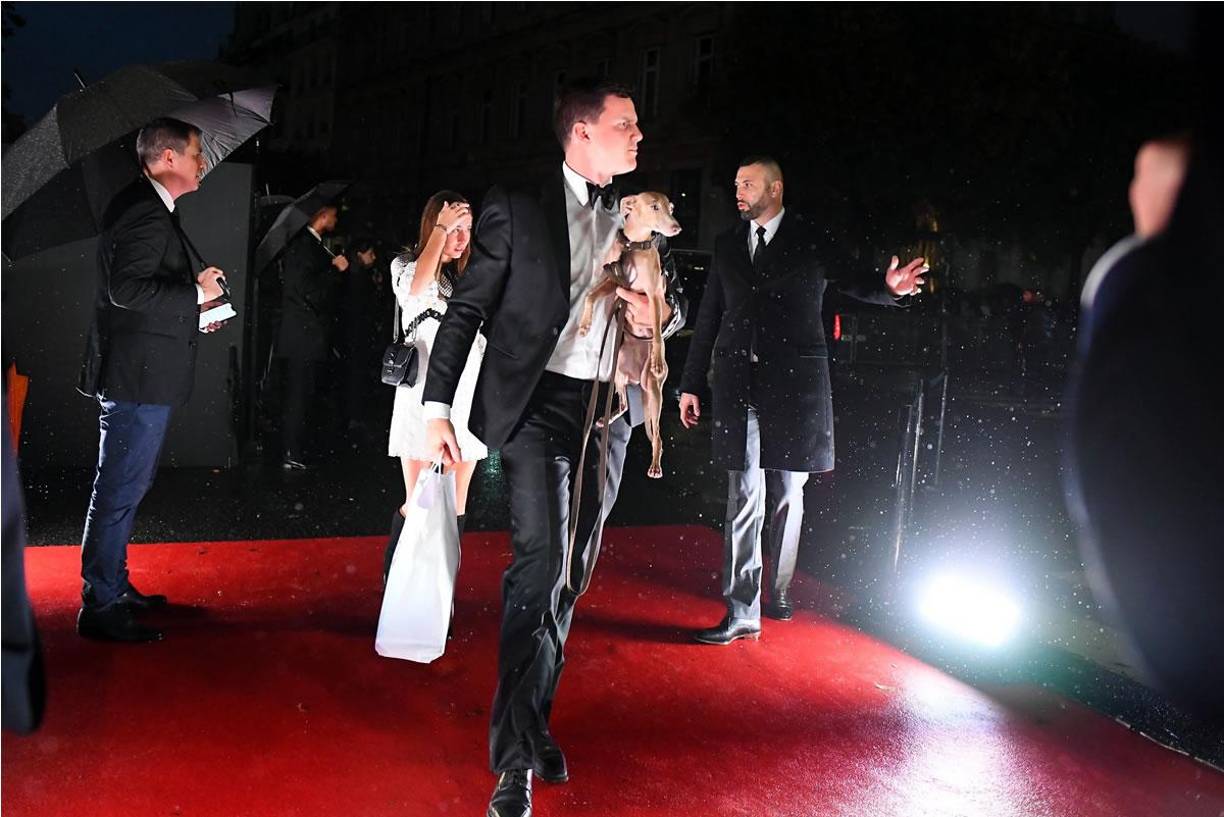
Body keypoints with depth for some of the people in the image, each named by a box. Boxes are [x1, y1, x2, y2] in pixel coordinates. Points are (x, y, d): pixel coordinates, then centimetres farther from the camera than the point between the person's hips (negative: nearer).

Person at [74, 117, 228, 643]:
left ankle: (114, 588, 32)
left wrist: (189, 315, 15)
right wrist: (196, 293, -18)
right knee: (119, 491, -3)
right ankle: (99, 608, 7)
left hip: (136, 376, 11)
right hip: (139, 378, -11)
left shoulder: (142, 206, 16)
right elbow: (126, 290, -27)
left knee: (125, 487, 19)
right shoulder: (147, 214, -18)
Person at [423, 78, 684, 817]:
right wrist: (438, 406, -11)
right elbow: (466, 310, -3)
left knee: (569, 575, 12)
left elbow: (667, 303, 21)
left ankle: (532, 722, 28)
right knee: (540, 563, -15)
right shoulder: (517, 207, -3)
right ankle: (518, 757, -5)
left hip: (607, 412, 6)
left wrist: (662, 312, -4)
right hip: (538, 404, -5)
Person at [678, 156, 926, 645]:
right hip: (738, 382, 2)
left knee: (787, 497, 10)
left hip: (793, 383, -1)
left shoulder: (810, 241, 4)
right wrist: (691, 384, 12)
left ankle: (779, 593, 28)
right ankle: (742, 613, -2)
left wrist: (888, 287, -16)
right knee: (743, 499, -4)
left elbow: (854, 284, 8)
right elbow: (709, 318, 14)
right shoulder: (727, 245, 13)